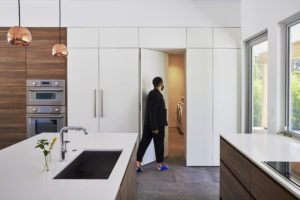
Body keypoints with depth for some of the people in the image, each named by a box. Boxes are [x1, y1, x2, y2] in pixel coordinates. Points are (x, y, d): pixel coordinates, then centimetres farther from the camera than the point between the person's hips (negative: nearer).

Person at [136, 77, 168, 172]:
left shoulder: (152, 93, 12)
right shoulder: (157, 94, -17)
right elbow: (152, 111, -23)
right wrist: (155, 127, -22)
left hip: (148, 124, 9)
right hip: (157, 124, -8)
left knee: (144, 143, 5)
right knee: (159, 144, 7)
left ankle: (137, 164, 6)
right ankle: (160, 165, 21)